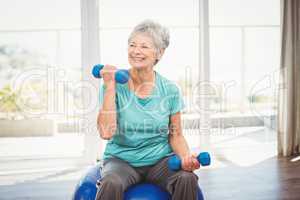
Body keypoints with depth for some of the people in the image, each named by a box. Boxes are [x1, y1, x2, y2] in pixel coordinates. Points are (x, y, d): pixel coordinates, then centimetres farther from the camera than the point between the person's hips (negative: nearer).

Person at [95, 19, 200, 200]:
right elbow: (106, 132, -18)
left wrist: (186, 156, -15)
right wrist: (110, 86, -18)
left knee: (187, 179, -27)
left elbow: (176, 135, 5)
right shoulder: (115, 85, -7)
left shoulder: (170, 90, -2)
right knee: (111, 184, -33)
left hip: (160, 160, 2)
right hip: (121, 160, -1)